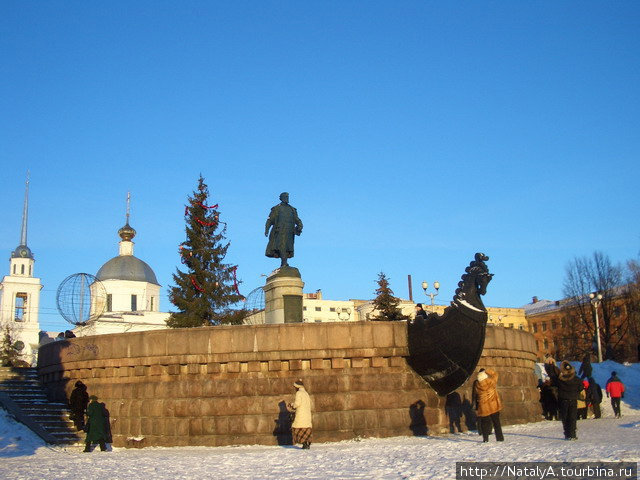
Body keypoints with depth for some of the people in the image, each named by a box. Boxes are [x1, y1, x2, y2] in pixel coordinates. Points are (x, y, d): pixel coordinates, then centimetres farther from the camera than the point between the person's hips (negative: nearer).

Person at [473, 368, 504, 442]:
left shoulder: (476, 385, -8)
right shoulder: (491, 381, -11)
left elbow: (476, 395, 3)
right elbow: (495, 374, 7)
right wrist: (487, 371, 7)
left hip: (483, 407, 0)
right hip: (494, 406, 0)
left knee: (485, 423, 9)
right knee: (496, 422, 11)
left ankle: (485, 438, 3)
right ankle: (500, 437, 13)